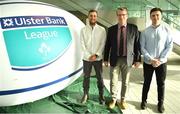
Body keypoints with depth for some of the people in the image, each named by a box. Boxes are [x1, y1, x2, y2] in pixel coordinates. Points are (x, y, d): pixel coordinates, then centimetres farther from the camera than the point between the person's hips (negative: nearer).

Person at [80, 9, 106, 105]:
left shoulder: (102, 30, 1)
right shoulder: (83, 30, 2)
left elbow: (103, 44, -4)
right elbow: (82, 44, -3)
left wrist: (96, 55, -13)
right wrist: (89, 56, -11)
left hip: (98, 58, 0)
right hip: (86, 58, 1)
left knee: (100, 78, 6)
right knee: (86, 77, 9)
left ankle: (101, 96, 19)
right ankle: (85, 95, 22)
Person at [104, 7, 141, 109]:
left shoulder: (134, 28, -2)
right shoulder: (111, 29, 1)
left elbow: (137, 45, 0)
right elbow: (107, 45, 5)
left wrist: (138, 59, -2)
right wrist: (106, 59, 4)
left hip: (127, 60, 0)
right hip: (115, 60, 1)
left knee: (125, 82, 11)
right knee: (113, 82, 5)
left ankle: (122, 100, 29)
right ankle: (114, 99, 25)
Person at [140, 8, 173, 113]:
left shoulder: (166, 30, -3)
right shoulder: (145, 32, -3)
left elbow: (169, 46, -5)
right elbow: (142, 47, -4)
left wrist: (160, 60, -13)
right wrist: (151, 59, -13)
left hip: (162, 63, 0)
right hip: (148, 62, 0)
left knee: (161, 84, 11)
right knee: (147, 83, 13)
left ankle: (160, 103, 28)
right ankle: (144, 100, 30)